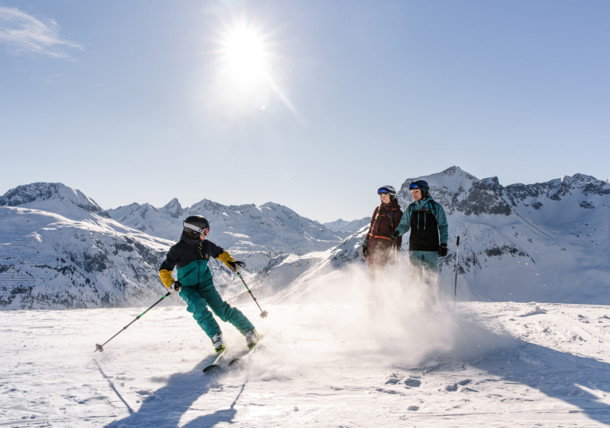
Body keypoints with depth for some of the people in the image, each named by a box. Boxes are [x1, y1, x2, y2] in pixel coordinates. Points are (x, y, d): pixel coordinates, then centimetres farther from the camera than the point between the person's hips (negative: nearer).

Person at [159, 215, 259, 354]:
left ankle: (250, 332, -4)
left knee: (223, 310, -12)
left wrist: (231, 262, 2)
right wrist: (170, 284, -27)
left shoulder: (206, 245, -1)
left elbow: (220, 253, 19)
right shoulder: (179, 249, -13)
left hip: (206, 285, 2)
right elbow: (164, 270, -10)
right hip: (187, 288, -2)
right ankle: (216, 337, -26)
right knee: (199, 307, -31)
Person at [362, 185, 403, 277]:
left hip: (385, 244, -5)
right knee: (371, 268, 5)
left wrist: (395, 250, -8)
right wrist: (366, 242, 14)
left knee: (377, 270, -12)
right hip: (372, 243, 5)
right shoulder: (378, 209, 16)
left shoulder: (397, 212, 0)